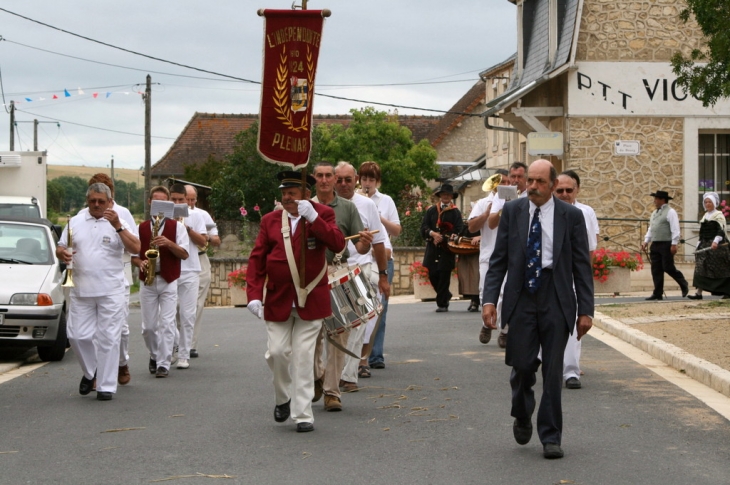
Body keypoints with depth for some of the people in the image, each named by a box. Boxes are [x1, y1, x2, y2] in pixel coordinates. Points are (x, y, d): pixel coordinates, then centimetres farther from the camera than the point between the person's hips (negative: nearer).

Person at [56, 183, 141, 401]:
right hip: (81, 291, 3)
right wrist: (62, 254, -11)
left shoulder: (118, 223, 2)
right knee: (78, 336, 1)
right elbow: (60, 248, 13)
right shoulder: (75, 222, 10)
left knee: (108, 338, -3)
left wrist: (118, 226, -20)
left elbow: (135, 248, -10)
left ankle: (106, 386, 3)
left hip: (111, 292, -3)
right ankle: (90, 372, 26)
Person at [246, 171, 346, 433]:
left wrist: (313, 218, -25)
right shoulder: (270, 220, 5)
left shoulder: (323, 214, -1)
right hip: (277, 301, 2)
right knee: (277, 352, -1)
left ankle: (303, 415, 3)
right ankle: (283, 399, 26)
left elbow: (338, 244, -18)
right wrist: (254, 294, -8)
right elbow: (256, 260, 3)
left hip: (311, 301, -2)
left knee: (303, 358, -2)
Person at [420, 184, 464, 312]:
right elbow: (423, 227, 5)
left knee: (444, 275, -5)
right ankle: (446, 296, 26)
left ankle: (442, 303, 2)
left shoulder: (455, 212, 4)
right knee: (432, 275, 3)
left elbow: (458, 231, -5)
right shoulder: (431, 210, 13)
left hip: (447, 249, -3)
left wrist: (443, 238, -14)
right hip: (432, 248, 3)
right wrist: (433, 234, -15)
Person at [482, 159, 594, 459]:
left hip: (556, 299, -1)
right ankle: (522, 417, 26)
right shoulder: (512, 212, 5)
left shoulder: (571, 216, 2)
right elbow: (498, 260, 6)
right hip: (521, 297, 1)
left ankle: (551, 437, 10)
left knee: (553, 369, 0)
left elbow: (582, 266, 2)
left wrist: (586, 310, -2)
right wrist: (489, 299, -5)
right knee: (522, 364, -4)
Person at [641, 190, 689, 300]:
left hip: (666, 245, -8)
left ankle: (684, 285, 13)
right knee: (656, 270, 3)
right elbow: (651, 229, 24)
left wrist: (674, 244, -19)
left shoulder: (670, 212, -7)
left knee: (668, 268, -8)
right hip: (655, 245, 8)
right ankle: (658, 294, 6)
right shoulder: (654, 213, 19)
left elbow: (675, 229, -13)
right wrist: (646, 241, 13)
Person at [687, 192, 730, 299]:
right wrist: (699, 245, 17)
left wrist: (716, 241, -32)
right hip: (705, 245, 7)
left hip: (717, 246, -7)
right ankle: (699, 293, -10)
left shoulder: (718, 215, -5)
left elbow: (721, 230, -17)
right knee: (700, 268, -5)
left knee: (721, 270, 0)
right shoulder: (705, 216, 17)